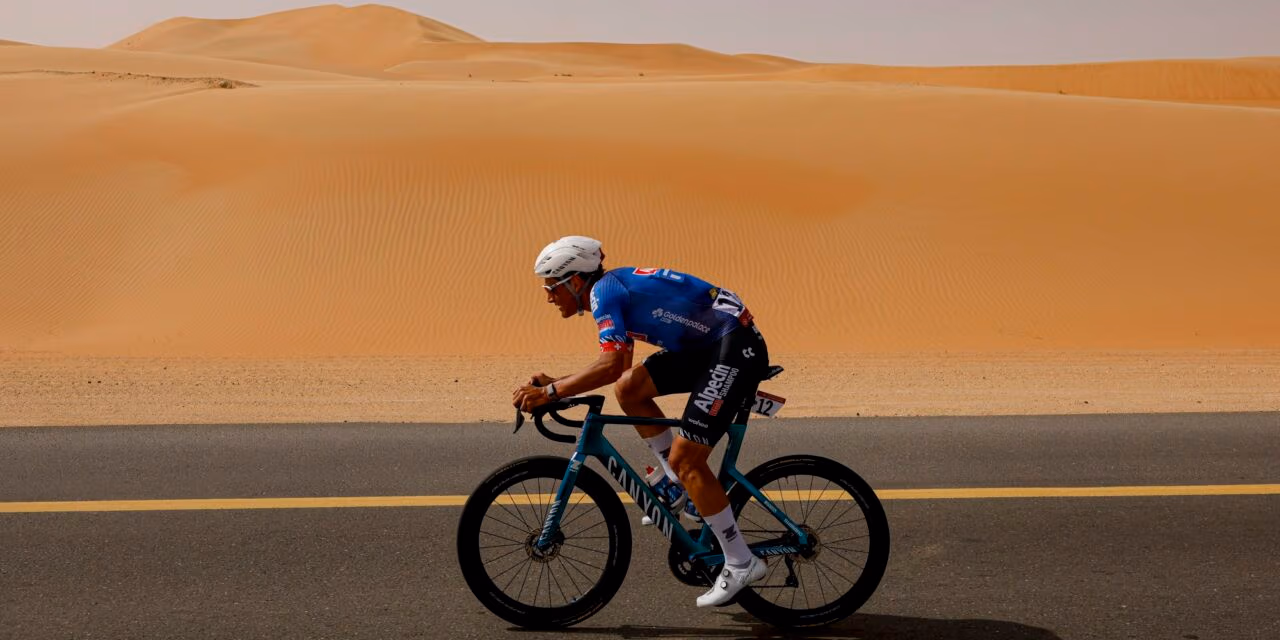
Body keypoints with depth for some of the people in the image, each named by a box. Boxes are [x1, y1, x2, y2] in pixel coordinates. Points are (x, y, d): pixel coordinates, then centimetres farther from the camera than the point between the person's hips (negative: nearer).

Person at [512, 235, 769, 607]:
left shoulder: (604, 290, -12)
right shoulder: (615, 289, 16)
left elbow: (610, 366, -25)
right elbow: (618, 368, 19)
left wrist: (549, 392, -21)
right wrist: (556, 384, 14)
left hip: (737, 347, -10)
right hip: (706, 346, 10)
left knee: (685, 459, -10)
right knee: (629, 388, 5)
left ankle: (741, 564, 0)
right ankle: (675, 482, 15)